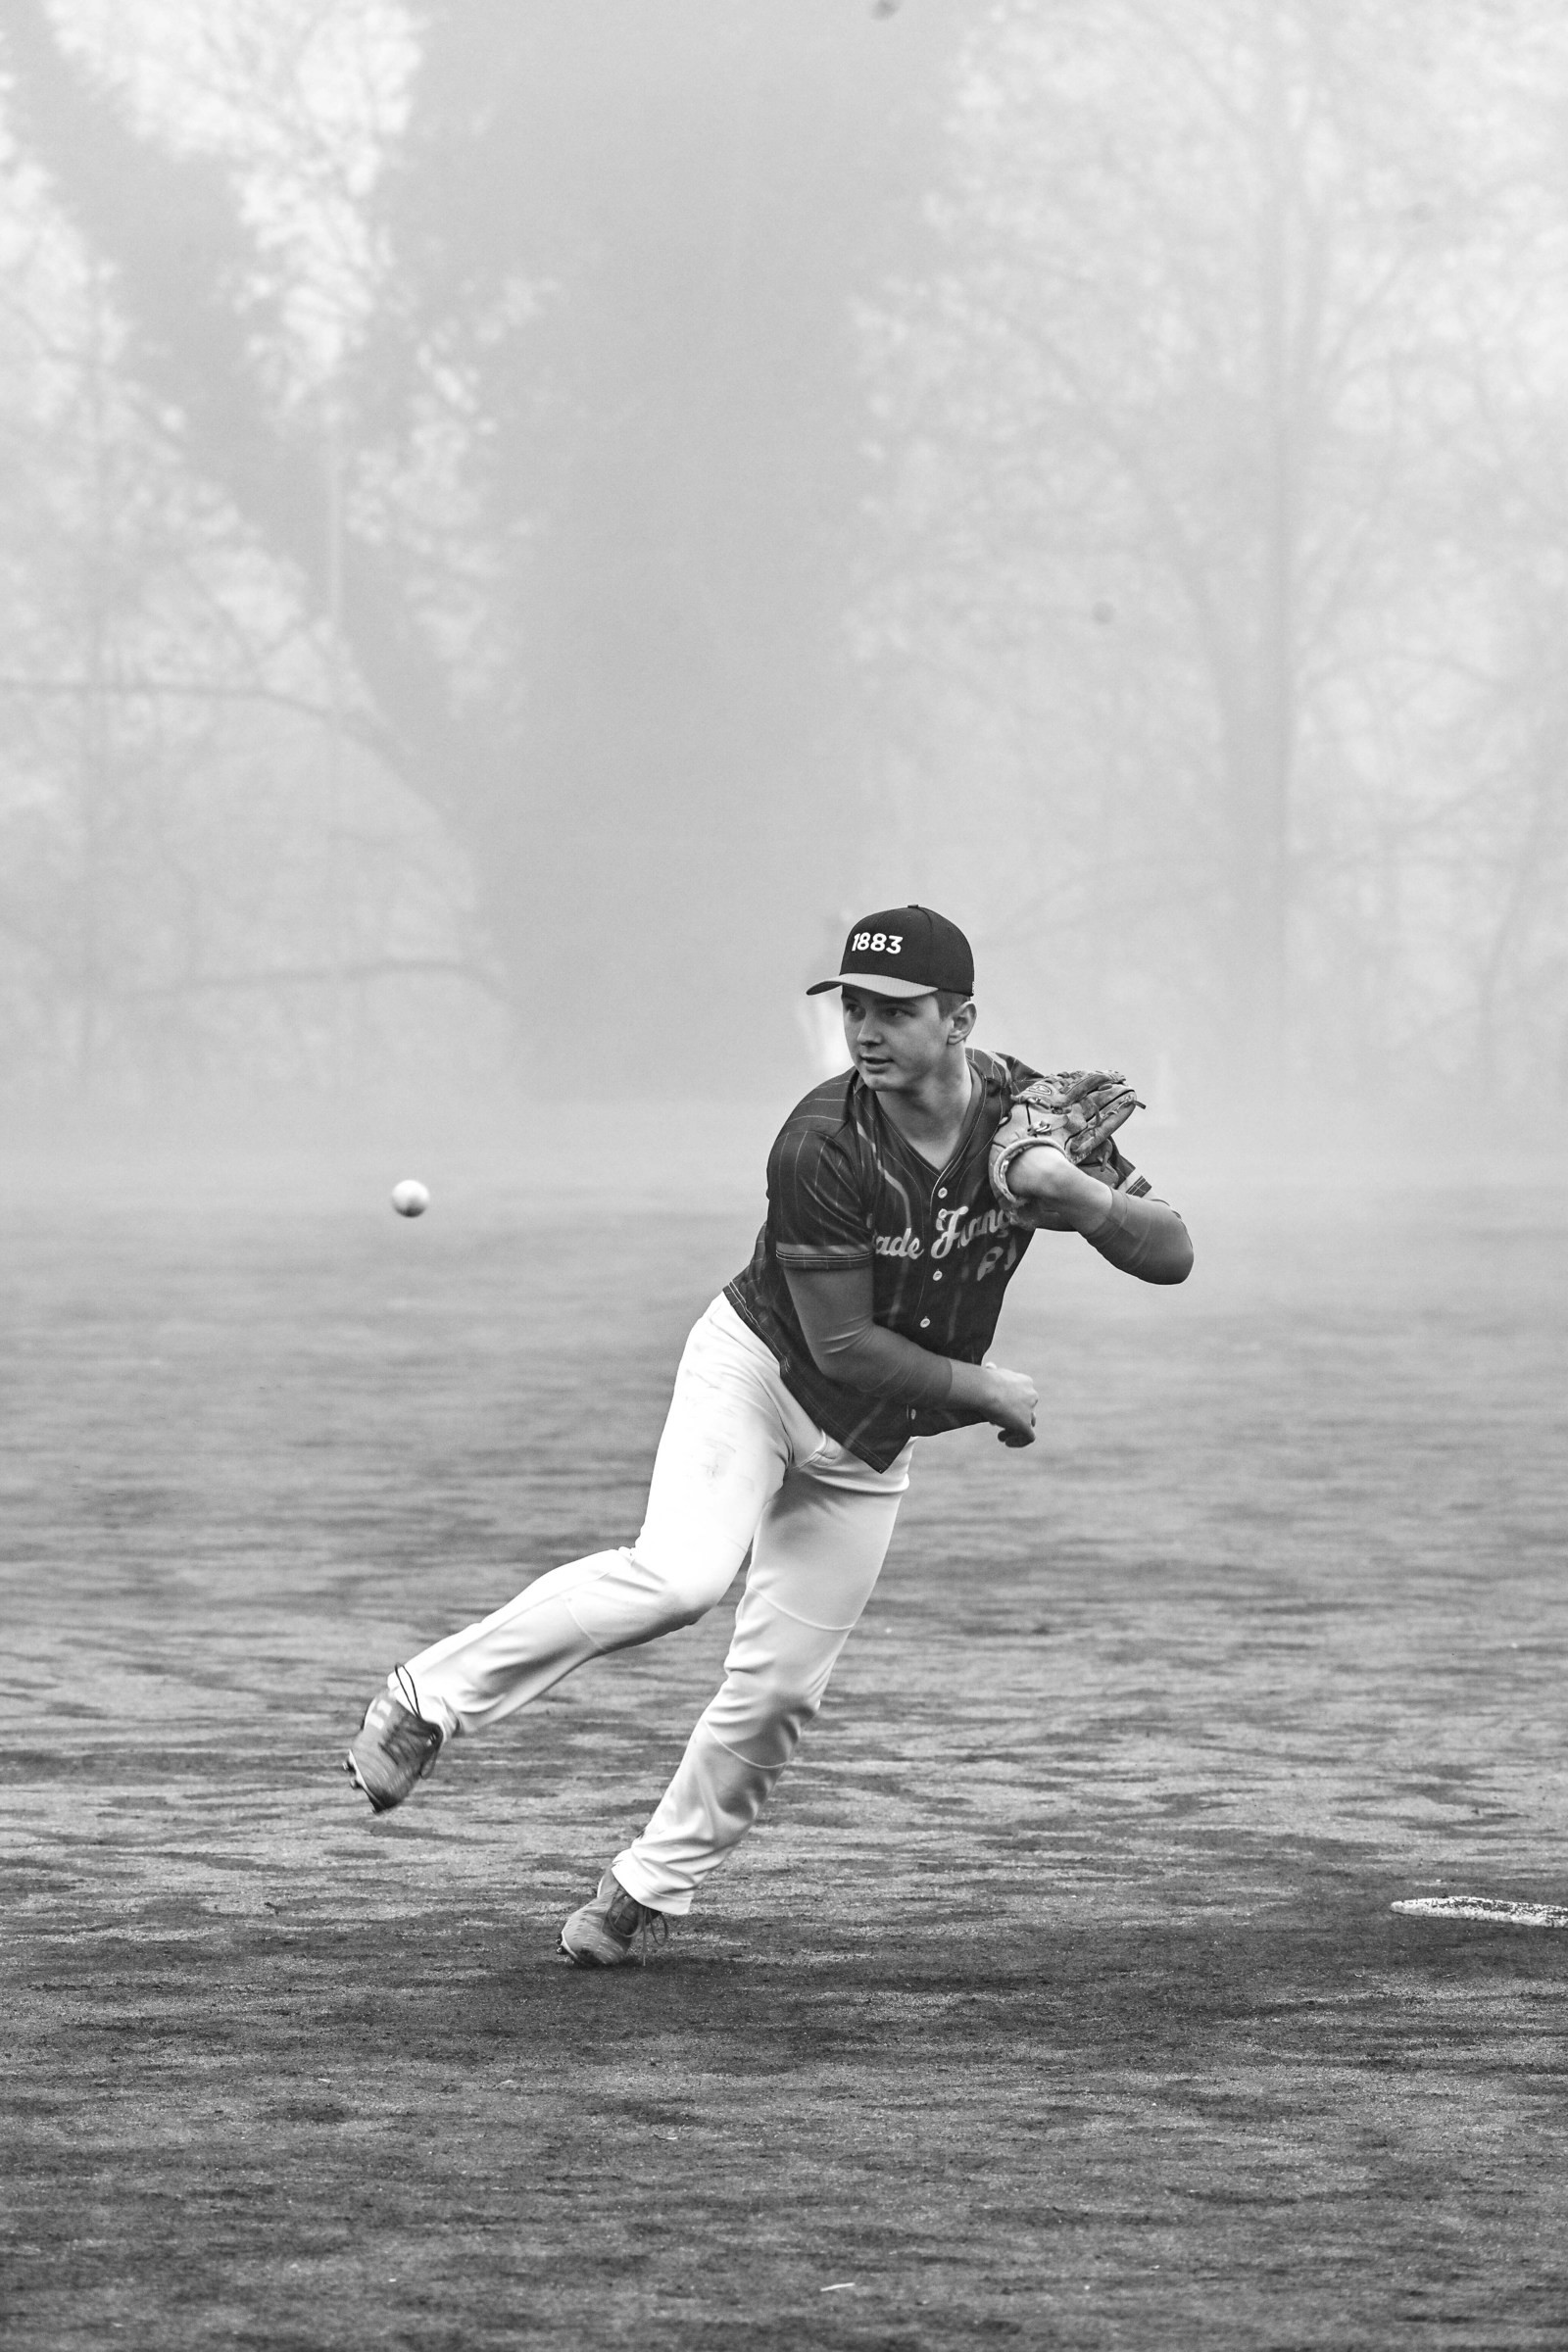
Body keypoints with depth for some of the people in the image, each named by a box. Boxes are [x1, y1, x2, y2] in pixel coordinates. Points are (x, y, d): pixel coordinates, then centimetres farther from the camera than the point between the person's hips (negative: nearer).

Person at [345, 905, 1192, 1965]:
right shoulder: (823, 1144, -27)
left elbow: (1173, 1256, -14)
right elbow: (842, 1345, -23)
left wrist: (1082, 1194, -33)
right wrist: (986, 1389, -16)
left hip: (871, 1440, 5)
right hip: (758, 1368, -5)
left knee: (780, 1687, 0)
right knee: (681, 1572, -31)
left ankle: (649, 1889, 17)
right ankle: (432, 1697, -18)